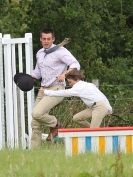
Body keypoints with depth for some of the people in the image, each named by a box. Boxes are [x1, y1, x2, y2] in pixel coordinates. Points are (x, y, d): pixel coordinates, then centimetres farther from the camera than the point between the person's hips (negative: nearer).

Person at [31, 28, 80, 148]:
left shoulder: (60, 51, -9)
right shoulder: (39, 54, 15)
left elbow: (76, 65, -17)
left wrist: (64, 74, -34)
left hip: (56, 89, -7)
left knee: (37, 113, -25)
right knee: (35, 124, 2)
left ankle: (55, 125, 3)